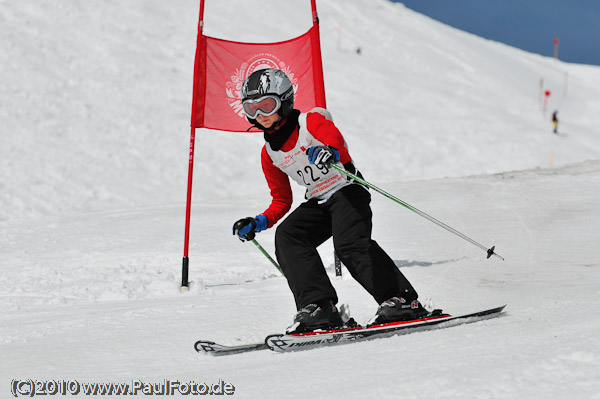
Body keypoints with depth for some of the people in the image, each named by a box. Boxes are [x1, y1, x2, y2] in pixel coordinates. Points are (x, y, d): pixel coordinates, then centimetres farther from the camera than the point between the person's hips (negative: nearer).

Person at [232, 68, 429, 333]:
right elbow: (282, 201, 18)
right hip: (318, 202, 6)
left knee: (349, 244, -29)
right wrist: (259, 223, 1)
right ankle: (319, 307, -27)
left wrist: (331, 153, -52)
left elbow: (337, 141, -27)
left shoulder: (312, 121, -6)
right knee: (286, 236, -19)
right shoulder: (269, 153, 11)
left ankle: (403, 301, -26)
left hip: (346, 189, -6)